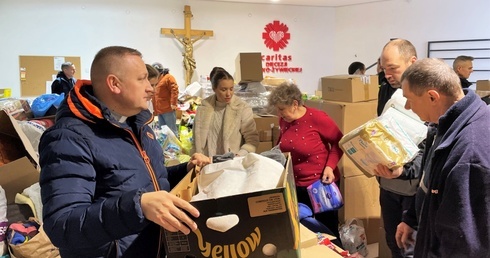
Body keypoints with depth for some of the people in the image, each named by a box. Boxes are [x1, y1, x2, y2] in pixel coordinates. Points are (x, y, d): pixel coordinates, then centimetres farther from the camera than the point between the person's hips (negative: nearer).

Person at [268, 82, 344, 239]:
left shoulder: (317, 118, -18)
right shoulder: (284, 120, 0)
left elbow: (339, 142, -10)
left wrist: (330, 166, -22)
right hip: (295, 185, 6)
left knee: (328, 230, 10)